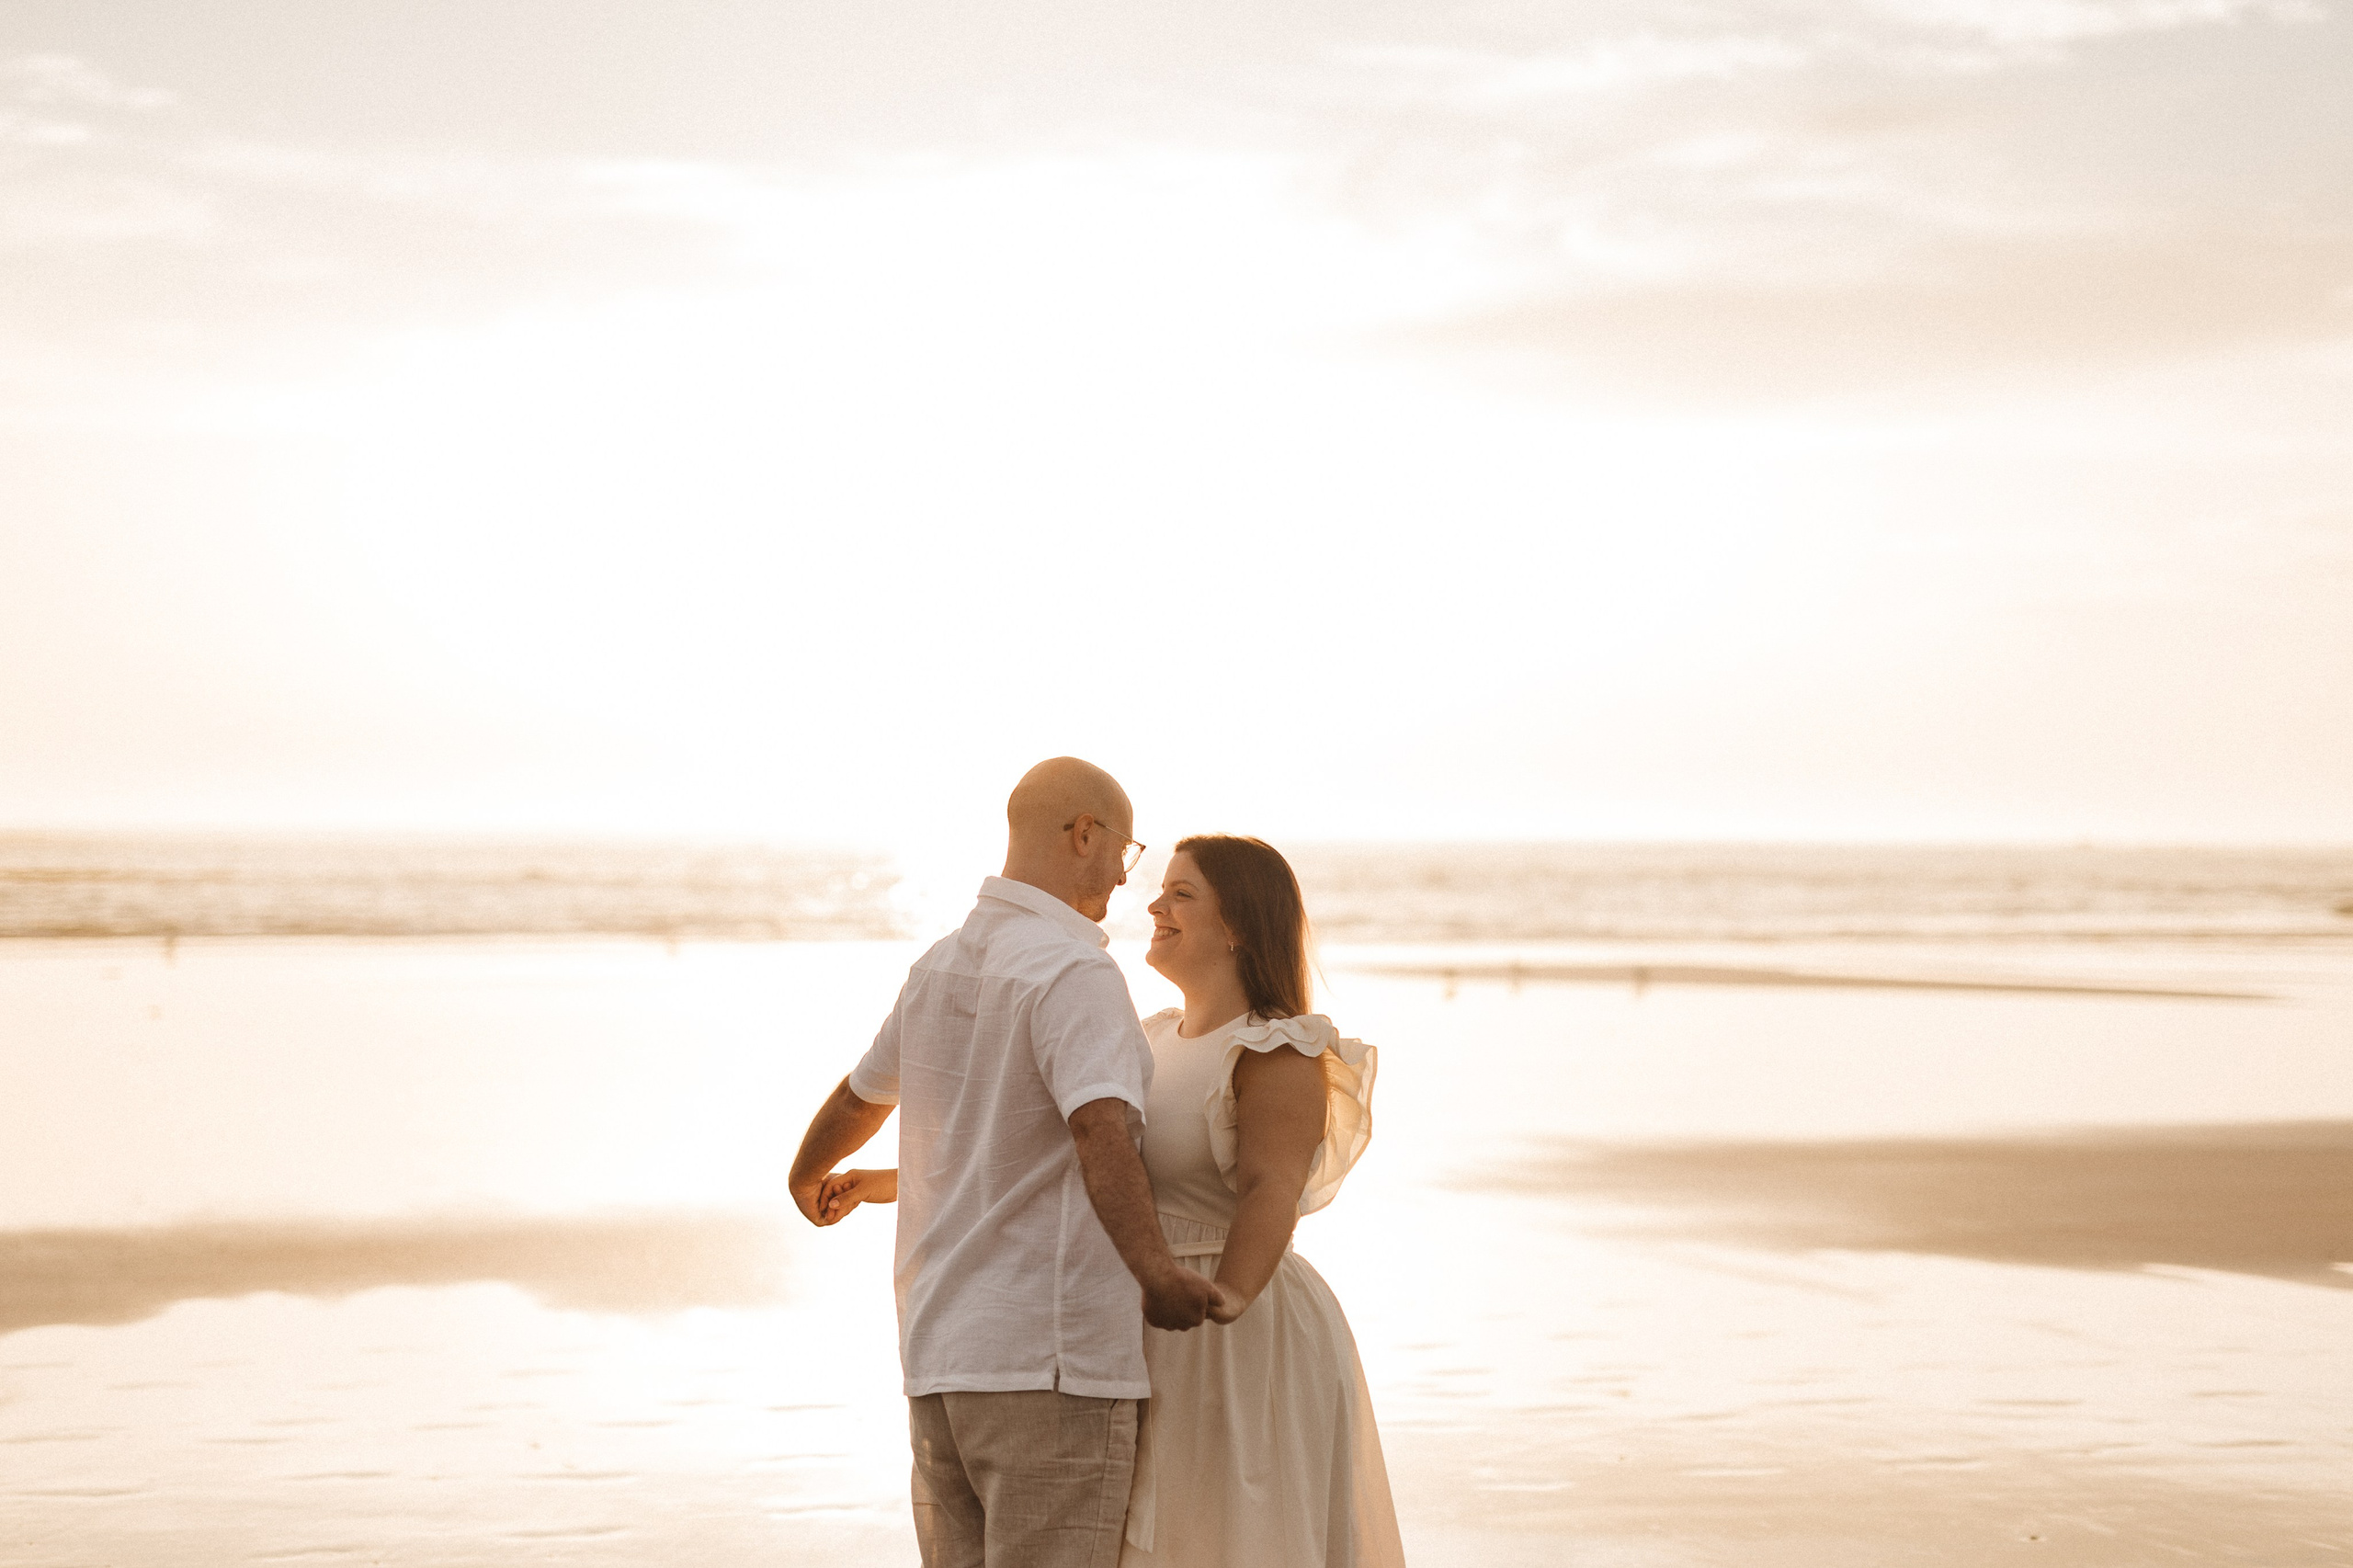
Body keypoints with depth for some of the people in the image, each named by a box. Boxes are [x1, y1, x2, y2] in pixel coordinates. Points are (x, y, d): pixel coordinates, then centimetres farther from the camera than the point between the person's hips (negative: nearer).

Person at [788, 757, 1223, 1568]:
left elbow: (859, 1098, 32)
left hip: (942, 1352, 8)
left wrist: (809, 1176, 53)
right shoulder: (1076, 973, -14)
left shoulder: (941, 967, 13)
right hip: (1054, 1359, -8)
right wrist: (1157, 1274, -45)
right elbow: (1099, 1131, -32)